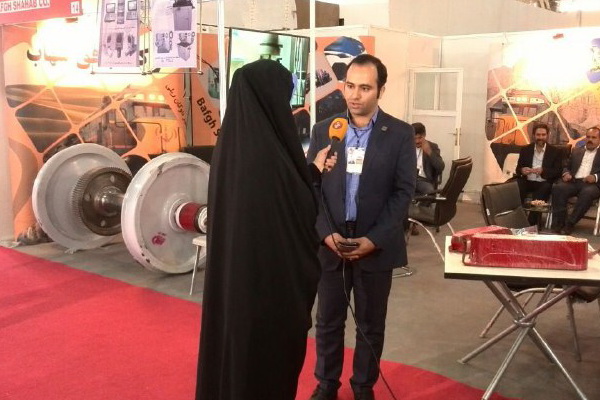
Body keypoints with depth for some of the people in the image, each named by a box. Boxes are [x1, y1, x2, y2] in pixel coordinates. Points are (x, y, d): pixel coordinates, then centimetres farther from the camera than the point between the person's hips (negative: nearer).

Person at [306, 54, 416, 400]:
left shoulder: (401, 134, -3)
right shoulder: (323, 130, 3)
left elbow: (404, 192, -5)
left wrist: (373, 239, -14)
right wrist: (327, 233, -10)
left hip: (376, 245, -1)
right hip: (330, 243, 2)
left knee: (371, 324, 12)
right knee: (328, 320, 12)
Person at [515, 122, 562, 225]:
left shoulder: (555, 151, 7)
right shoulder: (525, 150, 14)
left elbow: (558, 172, -1)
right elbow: (518, 169, 12)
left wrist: (543, 171, -20)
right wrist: (522, 170, -14)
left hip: (544, 183, -2)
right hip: (528, 182, 2)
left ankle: (532, 223, -34)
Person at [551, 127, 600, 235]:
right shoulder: (576, 151, 27)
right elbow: (567, 167, 24)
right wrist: (566, 173, 0)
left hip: (591, 183, -3)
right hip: (574, 181, 3)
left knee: (587, 192, -38)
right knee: (558, 188, -28)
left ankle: (570, 223, -31)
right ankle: (559, 223, -28)